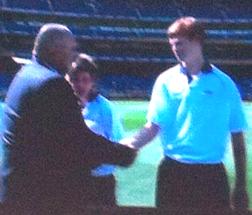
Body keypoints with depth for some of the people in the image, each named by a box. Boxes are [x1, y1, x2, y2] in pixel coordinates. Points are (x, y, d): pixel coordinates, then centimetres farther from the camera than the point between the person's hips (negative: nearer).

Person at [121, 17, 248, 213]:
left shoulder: (224, 84, 0)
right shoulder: (166, 80, 2)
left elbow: (237, 136, 3)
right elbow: (153, 127, 0)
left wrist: (241, 185, 2)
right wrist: (126, 145, -19)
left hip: (211, 175, 0)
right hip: (173, 173, 1)